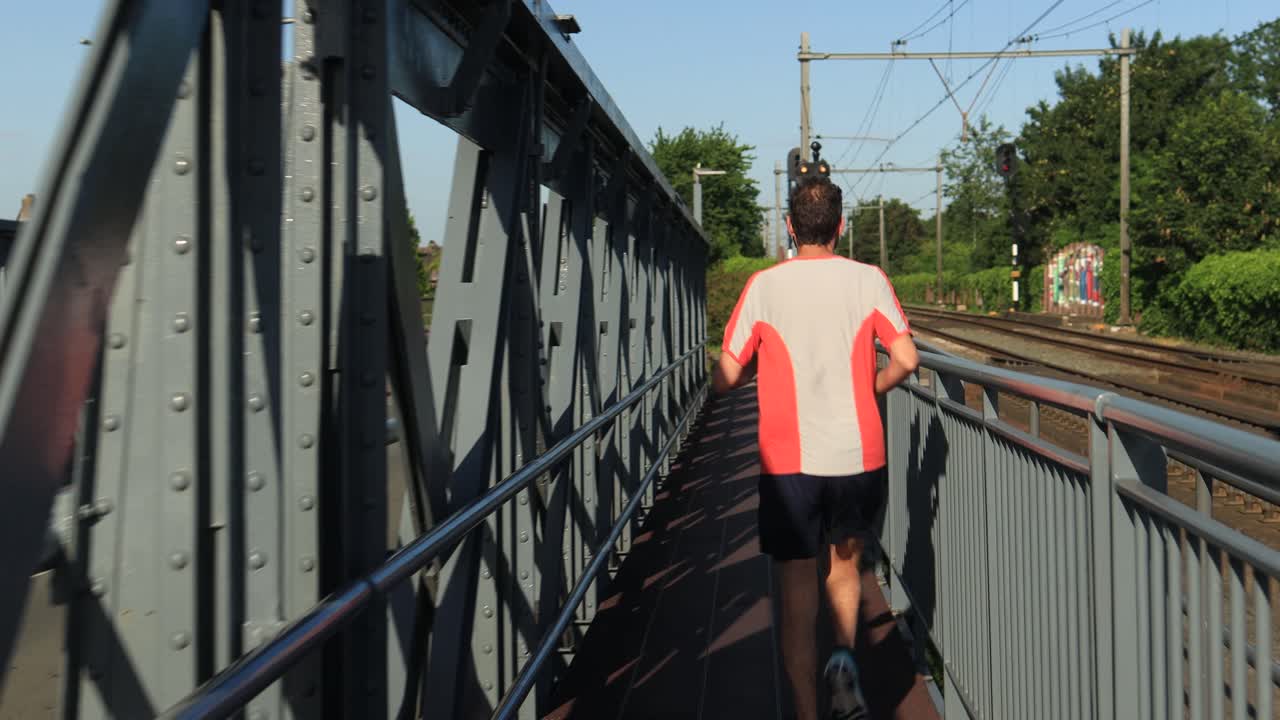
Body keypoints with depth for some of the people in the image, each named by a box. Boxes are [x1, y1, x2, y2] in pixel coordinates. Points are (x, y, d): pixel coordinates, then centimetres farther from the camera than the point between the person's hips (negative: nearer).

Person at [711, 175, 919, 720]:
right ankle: (845, 658, 5)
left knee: (799, 597, 6)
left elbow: (725, 378, -2)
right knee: (844, 563, 25)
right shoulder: (868, 280, -1)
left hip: (788, 462, -1)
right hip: (858, 456, 1)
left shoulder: (764, 285, -3)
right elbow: (906, 360, -7)